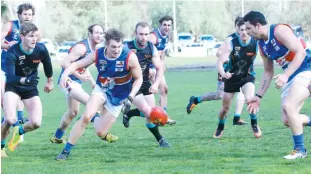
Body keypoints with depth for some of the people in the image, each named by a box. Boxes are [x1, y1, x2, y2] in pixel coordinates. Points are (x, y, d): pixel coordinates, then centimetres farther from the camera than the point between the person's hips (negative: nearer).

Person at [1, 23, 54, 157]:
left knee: (36, 123, -12)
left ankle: (19, 131, 25)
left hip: (31, 89, 3)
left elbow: (47, 65, 7)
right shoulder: (12, 52, -26)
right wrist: (25, 79, -54)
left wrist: (50, 82, 23)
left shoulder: (41, 49, -16)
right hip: (13, 87, -3)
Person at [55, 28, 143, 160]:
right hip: (101, 90, 1)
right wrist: (65, 74, -32)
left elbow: (138, 78, -10)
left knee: (100, 133, -2)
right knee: (86, 117, -24)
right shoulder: (98, 55, -16)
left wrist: (130, 97, -22)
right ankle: (66, 151, -12)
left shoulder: (129, 57, -23)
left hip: (118, 98, -1)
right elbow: (76, 65, -10)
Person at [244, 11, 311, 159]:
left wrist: (286, 75, -32)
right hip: (292, 77, 9)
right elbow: (268, 73, 19)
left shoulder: (279, 31, -17)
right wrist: (259, 96, 16)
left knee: (288, 106, -23)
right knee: (287, 120, 0)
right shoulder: (262, 46, 8)